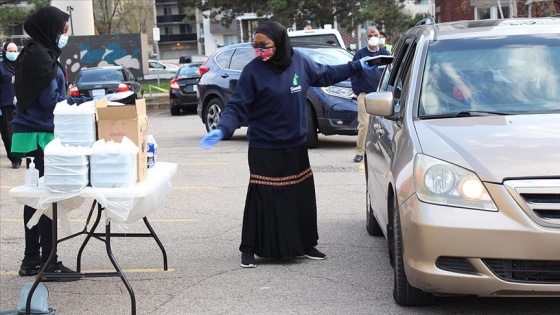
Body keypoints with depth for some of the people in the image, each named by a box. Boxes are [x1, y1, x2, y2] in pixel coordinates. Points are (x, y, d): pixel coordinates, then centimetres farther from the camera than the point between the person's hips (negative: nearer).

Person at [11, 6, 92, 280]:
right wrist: (89, 103, -14)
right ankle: (48, 263, 0)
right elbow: (52, 100, -18)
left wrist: (85, 102, 12)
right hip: (40, 136, -10)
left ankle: (32, 259, 22)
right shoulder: (39, 56, -15)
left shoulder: (37, 53, 15)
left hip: (34, 134, 10)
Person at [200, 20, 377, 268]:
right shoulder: (253, 71, -15)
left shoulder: (299, 61, -1)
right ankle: (249, 250, 8)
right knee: (262, 200, -4)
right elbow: (237, 107, -14)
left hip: (296, 147, 5)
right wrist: (222, 130, -31)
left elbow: (324, 74, 17)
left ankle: (305, 245, 24)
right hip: (265, 150, -5)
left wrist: (357, 66, 24)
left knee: (302, 197, 10)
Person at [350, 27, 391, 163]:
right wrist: (357, 91, 0)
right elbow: (353, 74, 6)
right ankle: (360, 152, -2)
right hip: (365, 95, -2)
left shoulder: (385, 53, 8)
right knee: (364, 124, -8)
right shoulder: (360, 54, 4)